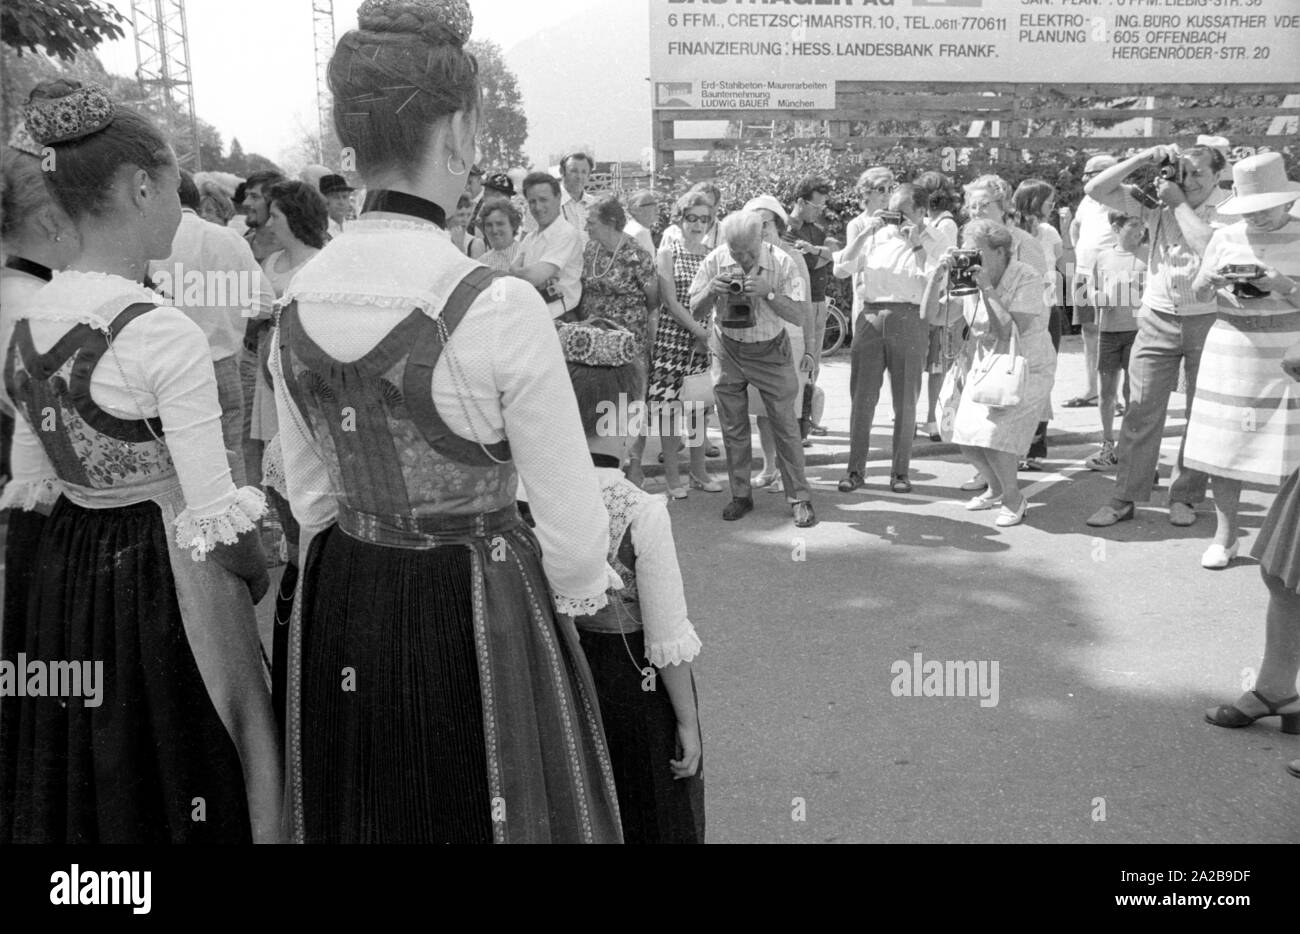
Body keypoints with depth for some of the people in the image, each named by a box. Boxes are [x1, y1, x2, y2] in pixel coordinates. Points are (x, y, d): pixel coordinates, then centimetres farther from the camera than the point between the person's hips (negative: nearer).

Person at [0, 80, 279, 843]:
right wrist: (259, 574, -4)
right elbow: (216, 521, -22)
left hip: (64, 576, 7)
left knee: (86, 775, 21)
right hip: (166, 582, -7)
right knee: (175, 770, 9)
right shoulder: (164, 333, -21)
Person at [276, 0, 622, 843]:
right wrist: (583, 591, 6)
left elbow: (310, 493, 7)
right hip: (475, 612, -5)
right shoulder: (499, 306, -22)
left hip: (339, 613, 6)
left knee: (370, 810, 25)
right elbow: (571, 517, -14)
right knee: (478, 807, 17)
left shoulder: (298, 302, -3)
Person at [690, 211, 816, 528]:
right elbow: (695, 311, -4)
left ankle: (801, 498, 7)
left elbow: (798, 316, -16)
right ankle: (740, 495, 19)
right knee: (733, 427, 6)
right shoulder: (715, 261, -10)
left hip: (770, 351, -1)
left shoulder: (780, 262, -14)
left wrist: (767, 292, -30)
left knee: (785, 425, -1)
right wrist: (711, 290, -25)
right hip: (729, 351, 2)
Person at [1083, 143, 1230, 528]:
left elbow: (1209, 245, -25)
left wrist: (1179, 202, -15)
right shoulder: (1156, 200, 2)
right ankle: (1125, 498, 6)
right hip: (1158, 319, 2)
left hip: (1208, 319, -1)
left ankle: (1184, 497, 19)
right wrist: (1143, 159, -11)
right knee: (1141, 411, 0)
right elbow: (1096, 190, -3)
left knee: (1202, 415, 7)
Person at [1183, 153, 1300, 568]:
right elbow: (1197, 291, 10)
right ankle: (1224, 536, 12)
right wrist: (1210, 281, -11)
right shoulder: (1225, 237, 6)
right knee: (1224, 443, 1)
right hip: (1231, 349, 2)